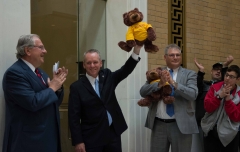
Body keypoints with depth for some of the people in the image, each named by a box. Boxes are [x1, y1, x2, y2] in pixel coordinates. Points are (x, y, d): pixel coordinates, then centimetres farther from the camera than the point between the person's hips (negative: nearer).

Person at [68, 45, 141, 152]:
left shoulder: (107, 77, 6)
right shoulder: (77, 87, -5)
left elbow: (126, 70, -8)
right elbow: (74, 117, -7)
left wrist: (137, 49, -22)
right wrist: (78, 142, -12)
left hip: (113, 134, 3)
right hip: (92, 138, -3)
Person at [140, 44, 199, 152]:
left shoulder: (189, 74, 1)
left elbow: (193, 95, -14)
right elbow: (143, 92, -3)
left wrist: (174, 84, -25)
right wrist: (160, 84, -19)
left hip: (181, 125, -2)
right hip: (158, 125, 2)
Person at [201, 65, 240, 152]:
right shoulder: (215, 87, -1)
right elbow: (207, 107, -9)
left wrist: (228, 99, -22)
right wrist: (219, 96, -22)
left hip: (229, 135, -1)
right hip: (211, 132, 1)